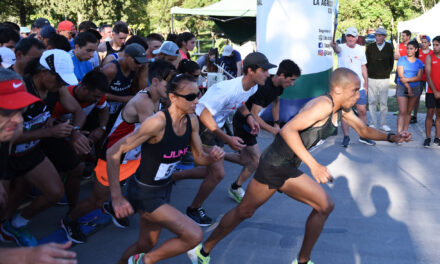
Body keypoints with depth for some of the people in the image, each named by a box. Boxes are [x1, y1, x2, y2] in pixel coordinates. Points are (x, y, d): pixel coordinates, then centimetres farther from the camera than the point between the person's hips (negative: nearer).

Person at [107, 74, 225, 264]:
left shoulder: (192, 121, -6)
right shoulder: (158, 122, -29)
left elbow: (199, 157, 6)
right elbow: (113, 152, -26)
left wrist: (213, 157, -18)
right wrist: (116, 198, -28)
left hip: (164, 188, 8)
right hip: (145, 193, -8)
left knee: (147, 244, 21)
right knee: (194, 235, -13)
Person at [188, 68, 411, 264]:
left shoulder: (342, 110, 8)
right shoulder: (324, 104, -21)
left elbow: (364, 130, 23)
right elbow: (288, 130, -31)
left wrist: (391, 137, 9)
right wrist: (313, 164, -34)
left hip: (289, 169, 9)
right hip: (274, 164, -9)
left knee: (325, 205, 6)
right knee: (245, 211, 3)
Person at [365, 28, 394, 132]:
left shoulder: (389, 47, 2)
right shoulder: (370, 47, 0)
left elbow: (391, 62, 11)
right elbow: (366, 62, 7)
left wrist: (387, 72, 8)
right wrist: (369, 72, 3)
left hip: (384, 79, 0)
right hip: (372, 78, 0)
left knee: (384, 102, 3)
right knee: (372, 102, 3)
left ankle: (383, 123, 12)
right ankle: (373, 123, 12)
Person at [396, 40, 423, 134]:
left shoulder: (419, 62, 5)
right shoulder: (402, 59, -2)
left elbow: (419, 77, -4)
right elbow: (401, 76, -9)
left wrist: (407, 79, -18)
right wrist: (408, 88, -13)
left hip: (415, 88, 3)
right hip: (402, 88, -3)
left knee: (409, 111, 9)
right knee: (402, 112, -11)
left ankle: (405, 132, 17)